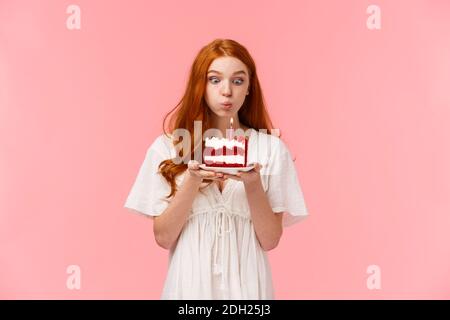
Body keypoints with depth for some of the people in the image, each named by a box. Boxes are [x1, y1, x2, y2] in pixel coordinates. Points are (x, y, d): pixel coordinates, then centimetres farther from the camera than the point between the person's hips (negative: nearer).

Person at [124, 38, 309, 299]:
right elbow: (163, 237, -5)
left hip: (245, 282, 0)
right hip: (190, 281, 0)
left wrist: (252, 184, -20)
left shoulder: (272, 148, -4)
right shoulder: (167, 147, -4)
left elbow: (270, 239, -6)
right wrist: (193, 181, -18)